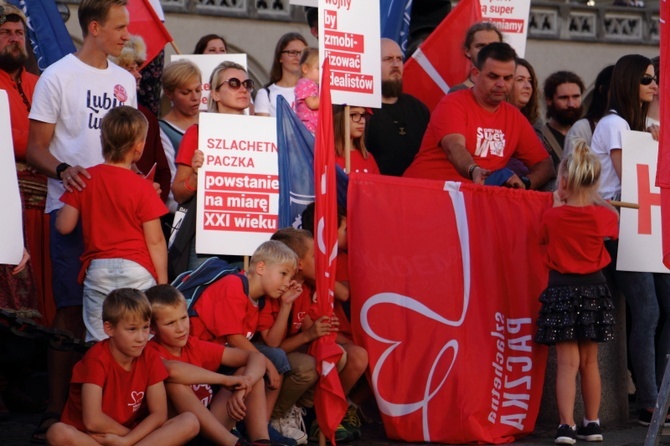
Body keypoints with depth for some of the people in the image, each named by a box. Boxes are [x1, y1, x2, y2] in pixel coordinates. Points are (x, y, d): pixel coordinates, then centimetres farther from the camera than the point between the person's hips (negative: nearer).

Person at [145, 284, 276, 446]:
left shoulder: (196, 347, 5)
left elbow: (256, 358, 2)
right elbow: (172, 370, -38)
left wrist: (243, 387, -20)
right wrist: (226, 380, -31)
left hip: (212, 428, 6)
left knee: (249, 371, -1)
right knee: (173, 383, -30)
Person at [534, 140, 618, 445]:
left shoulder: (552, 216, -10)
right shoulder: (601, 215, -5)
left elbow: (543, 237, 11)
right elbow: (614, 219, 18)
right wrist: (594, 199, 24)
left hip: (561, 288, -2)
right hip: (593, 288, 2)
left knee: (567, 361, -4)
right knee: (589, 361, 14)